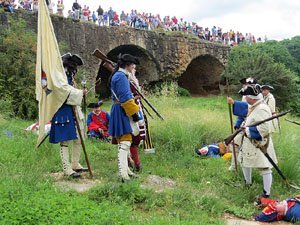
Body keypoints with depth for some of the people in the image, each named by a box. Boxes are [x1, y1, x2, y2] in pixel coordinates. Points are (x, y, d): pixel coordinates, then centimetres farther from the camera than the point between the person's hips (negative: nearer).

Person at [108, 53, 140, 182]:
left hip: (121, 111, 11)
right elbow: (125, 97, -21)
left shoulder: (118, 75, 19)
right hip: (122, 111, -11)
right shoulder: (121, 76, -15)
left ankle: (126, 170, 26)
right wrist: (134, 112, -19)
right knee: (125, 143, -13)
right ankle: (124, 175, -14)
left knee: (123, 143, 16)